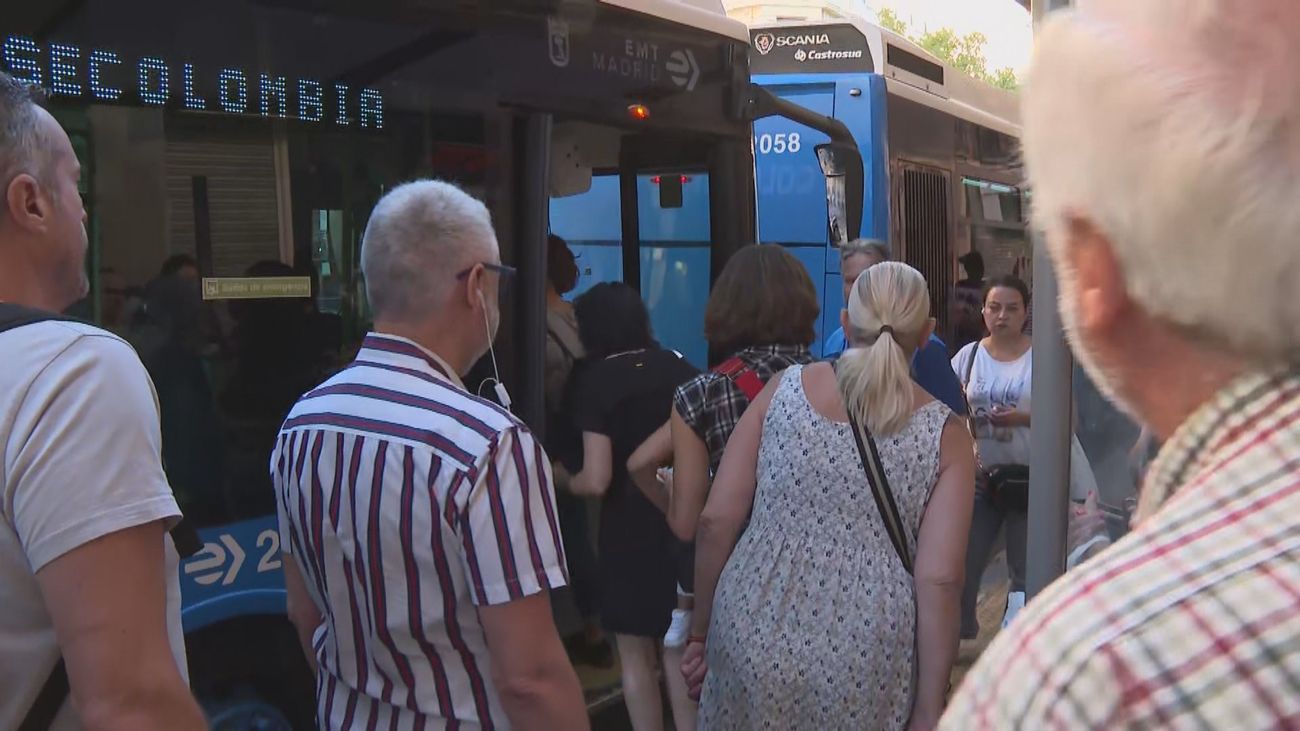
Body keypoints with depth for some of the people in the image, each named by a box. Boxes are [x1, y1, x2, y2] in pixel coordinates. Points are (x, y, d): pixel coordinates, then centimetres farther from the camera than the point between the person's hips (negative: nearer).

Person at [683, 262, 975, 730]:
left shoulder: (782, 389, -1)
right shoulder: (944, 434, -4)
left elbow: (715, 522, -1)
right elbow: (939, 580, -9)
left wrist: (701, 630, 10)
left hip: (753, 638, 1)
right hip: (866, 667, -1)